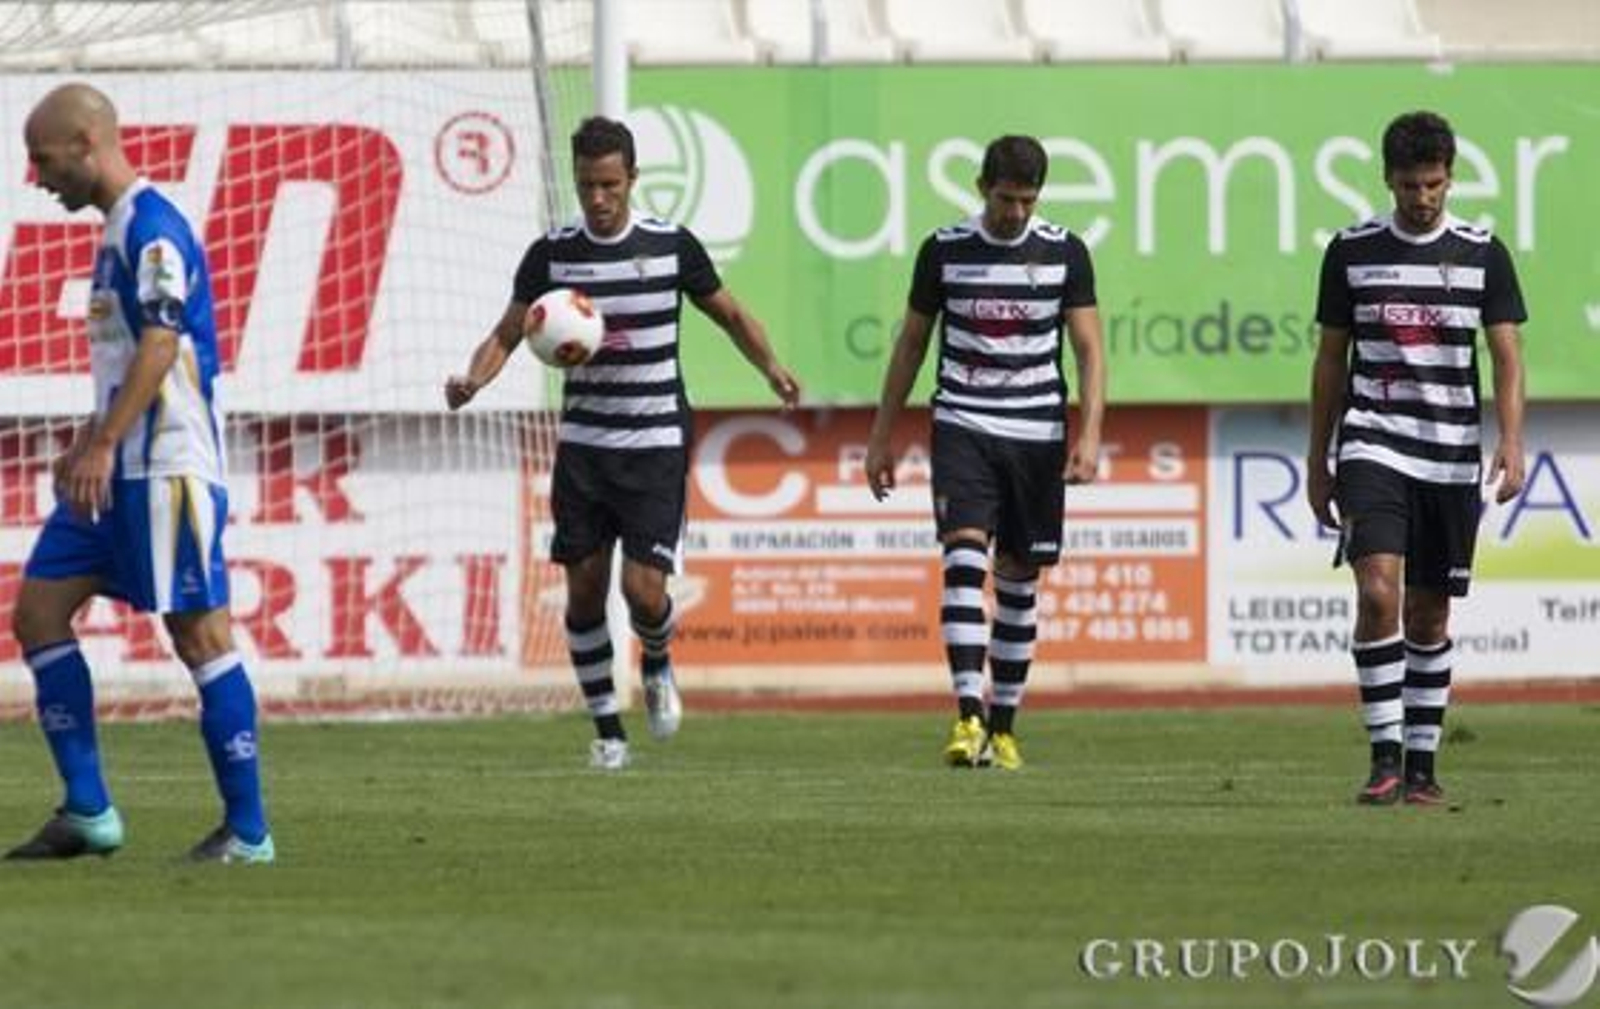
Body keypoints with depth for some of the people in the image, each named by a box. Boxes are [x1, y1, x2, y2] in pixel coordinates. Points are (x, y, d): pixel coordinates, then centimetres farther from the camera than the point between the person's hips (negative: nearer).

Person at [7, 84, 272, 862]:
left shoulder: (152, 227, -13)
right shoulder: (117, 230, 17)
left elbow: (161, 343, -22)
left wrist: (103, 445, -26)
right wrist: (86, 448, 24)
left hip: (167, 468, -10)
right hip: (115, 472, 10)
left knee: (199, 633, -7)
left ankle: (248, 830, -2)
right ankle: (88, 812, 7)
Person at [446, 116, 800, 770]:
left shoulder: (673, 247, -4)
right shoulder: (552, 254, -1)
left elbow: (730, 315, 11)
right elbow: (507, 334, 3)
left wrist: (770, 368, 0)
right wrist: (473, 380, -16)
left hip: (656, 446, -2)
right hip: (582, 445, 2)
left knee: (645, 588, -12)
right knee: (584, 588, -1)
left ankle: (657, 666, 23)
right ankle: (607, 730, 12)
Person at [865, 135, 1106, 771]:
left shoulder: (1064, 253, 1)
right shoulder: (945, 251, 1)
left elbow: (1089, 349, 0)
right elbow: (911, 343, 10)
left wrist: (1089, 435, -12)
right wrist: (882, 436, 10)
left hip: (1037, 433, 1)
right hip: (963, 427, -1)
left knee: (1018, 577, 6)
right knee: (965, 557, -19)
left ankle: (1003, 728, 16)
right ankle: (969, 717, -27)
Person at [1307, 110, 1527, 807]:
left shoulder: (1483, 253, 2)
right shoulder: (1351, 251, 3)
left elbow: (1507, 357, 1)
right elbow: (1330, 360, 10)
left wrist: (1511, 443, -13)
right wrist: (1317, 462, 11)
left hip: (1452, 457, 1)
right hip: (1373, 446, -1)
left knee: (1429, 616, 6)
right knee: (1378, 592, -19)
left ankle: (1421, 766, 15)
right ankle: (1385, 756, -16)